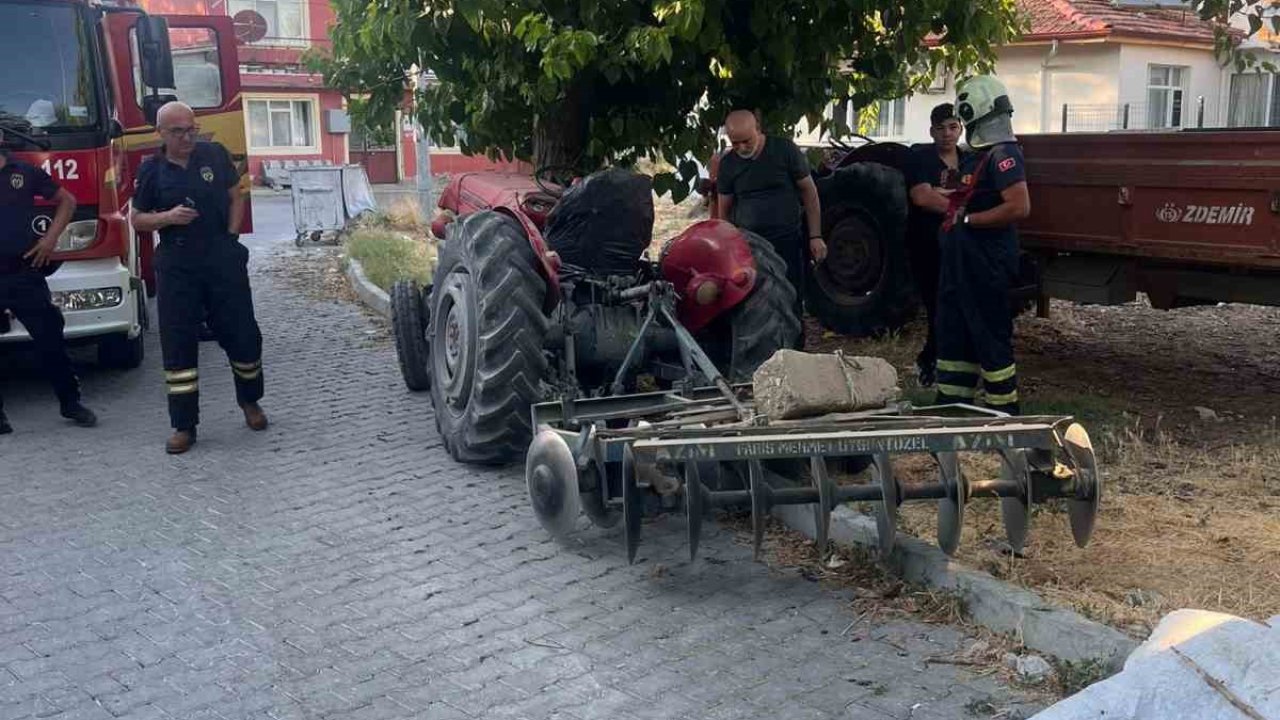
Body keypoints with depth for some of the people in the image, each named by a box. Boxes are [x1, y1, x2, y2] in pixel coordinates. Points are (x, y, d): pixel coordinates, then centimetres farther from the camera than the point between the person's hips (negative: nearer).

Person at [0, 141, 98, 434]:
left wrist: (51, 238, 5)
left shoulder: (25, 173, 6)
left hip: (24, 272, 1)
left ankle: (70, 402, 18)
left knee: (50, 338, 6)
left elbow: (66, 200, 16)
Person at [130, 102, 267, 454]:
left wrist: (231, 236, -3)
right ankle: (184, 425, 8)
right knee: (178, 344, 1)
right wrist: (167, 217, -12)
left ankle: (250, 401, 30)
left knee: (241, 332, 6)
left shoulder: (214, 155, 4)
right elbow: (137, 219, 8)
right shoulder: (151, 170, 3)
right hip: (177, 266, 0)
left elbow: (236, 198, 10)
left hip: (223, 259, 0)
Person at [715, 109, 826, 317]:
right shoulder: (728, 164, 3)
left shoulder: (785, 150, -4)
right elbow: (724, 210, 11)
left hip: (787, 245, -2)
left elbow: (808, 191, 2)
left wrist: (815, 236, -2)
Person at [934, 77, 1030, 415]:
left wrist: (967, 219, -19)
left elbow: (1019, 207, -24)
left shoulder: (1002, 154, -14)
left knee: (991, 340, -3)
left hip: (986, 264, -10)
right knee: (953, 335, 15)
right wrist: (952, 209, 9)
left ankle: (1003, 412, 6)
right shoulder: (977, 156, 15)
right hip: (961, 263, 10)